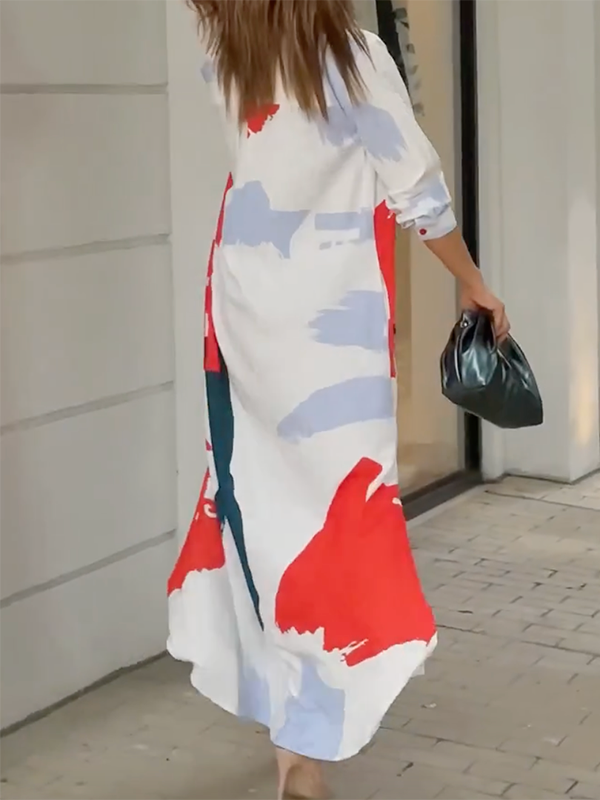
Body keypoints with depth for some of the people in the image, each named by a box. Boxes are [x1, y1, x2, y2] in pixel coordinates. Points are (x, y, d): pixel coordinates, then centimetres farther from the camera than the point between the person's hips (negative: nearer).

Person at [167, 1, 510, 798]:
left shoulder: (226, 65, 2)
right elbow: (419, 190, -6)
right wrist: (473, 283, 6)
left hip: (244, 315, 6)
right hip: (329, 323, -6)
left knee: (260, 492, 15)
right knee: (341, 503, 0)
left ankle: (283, 708, 29)